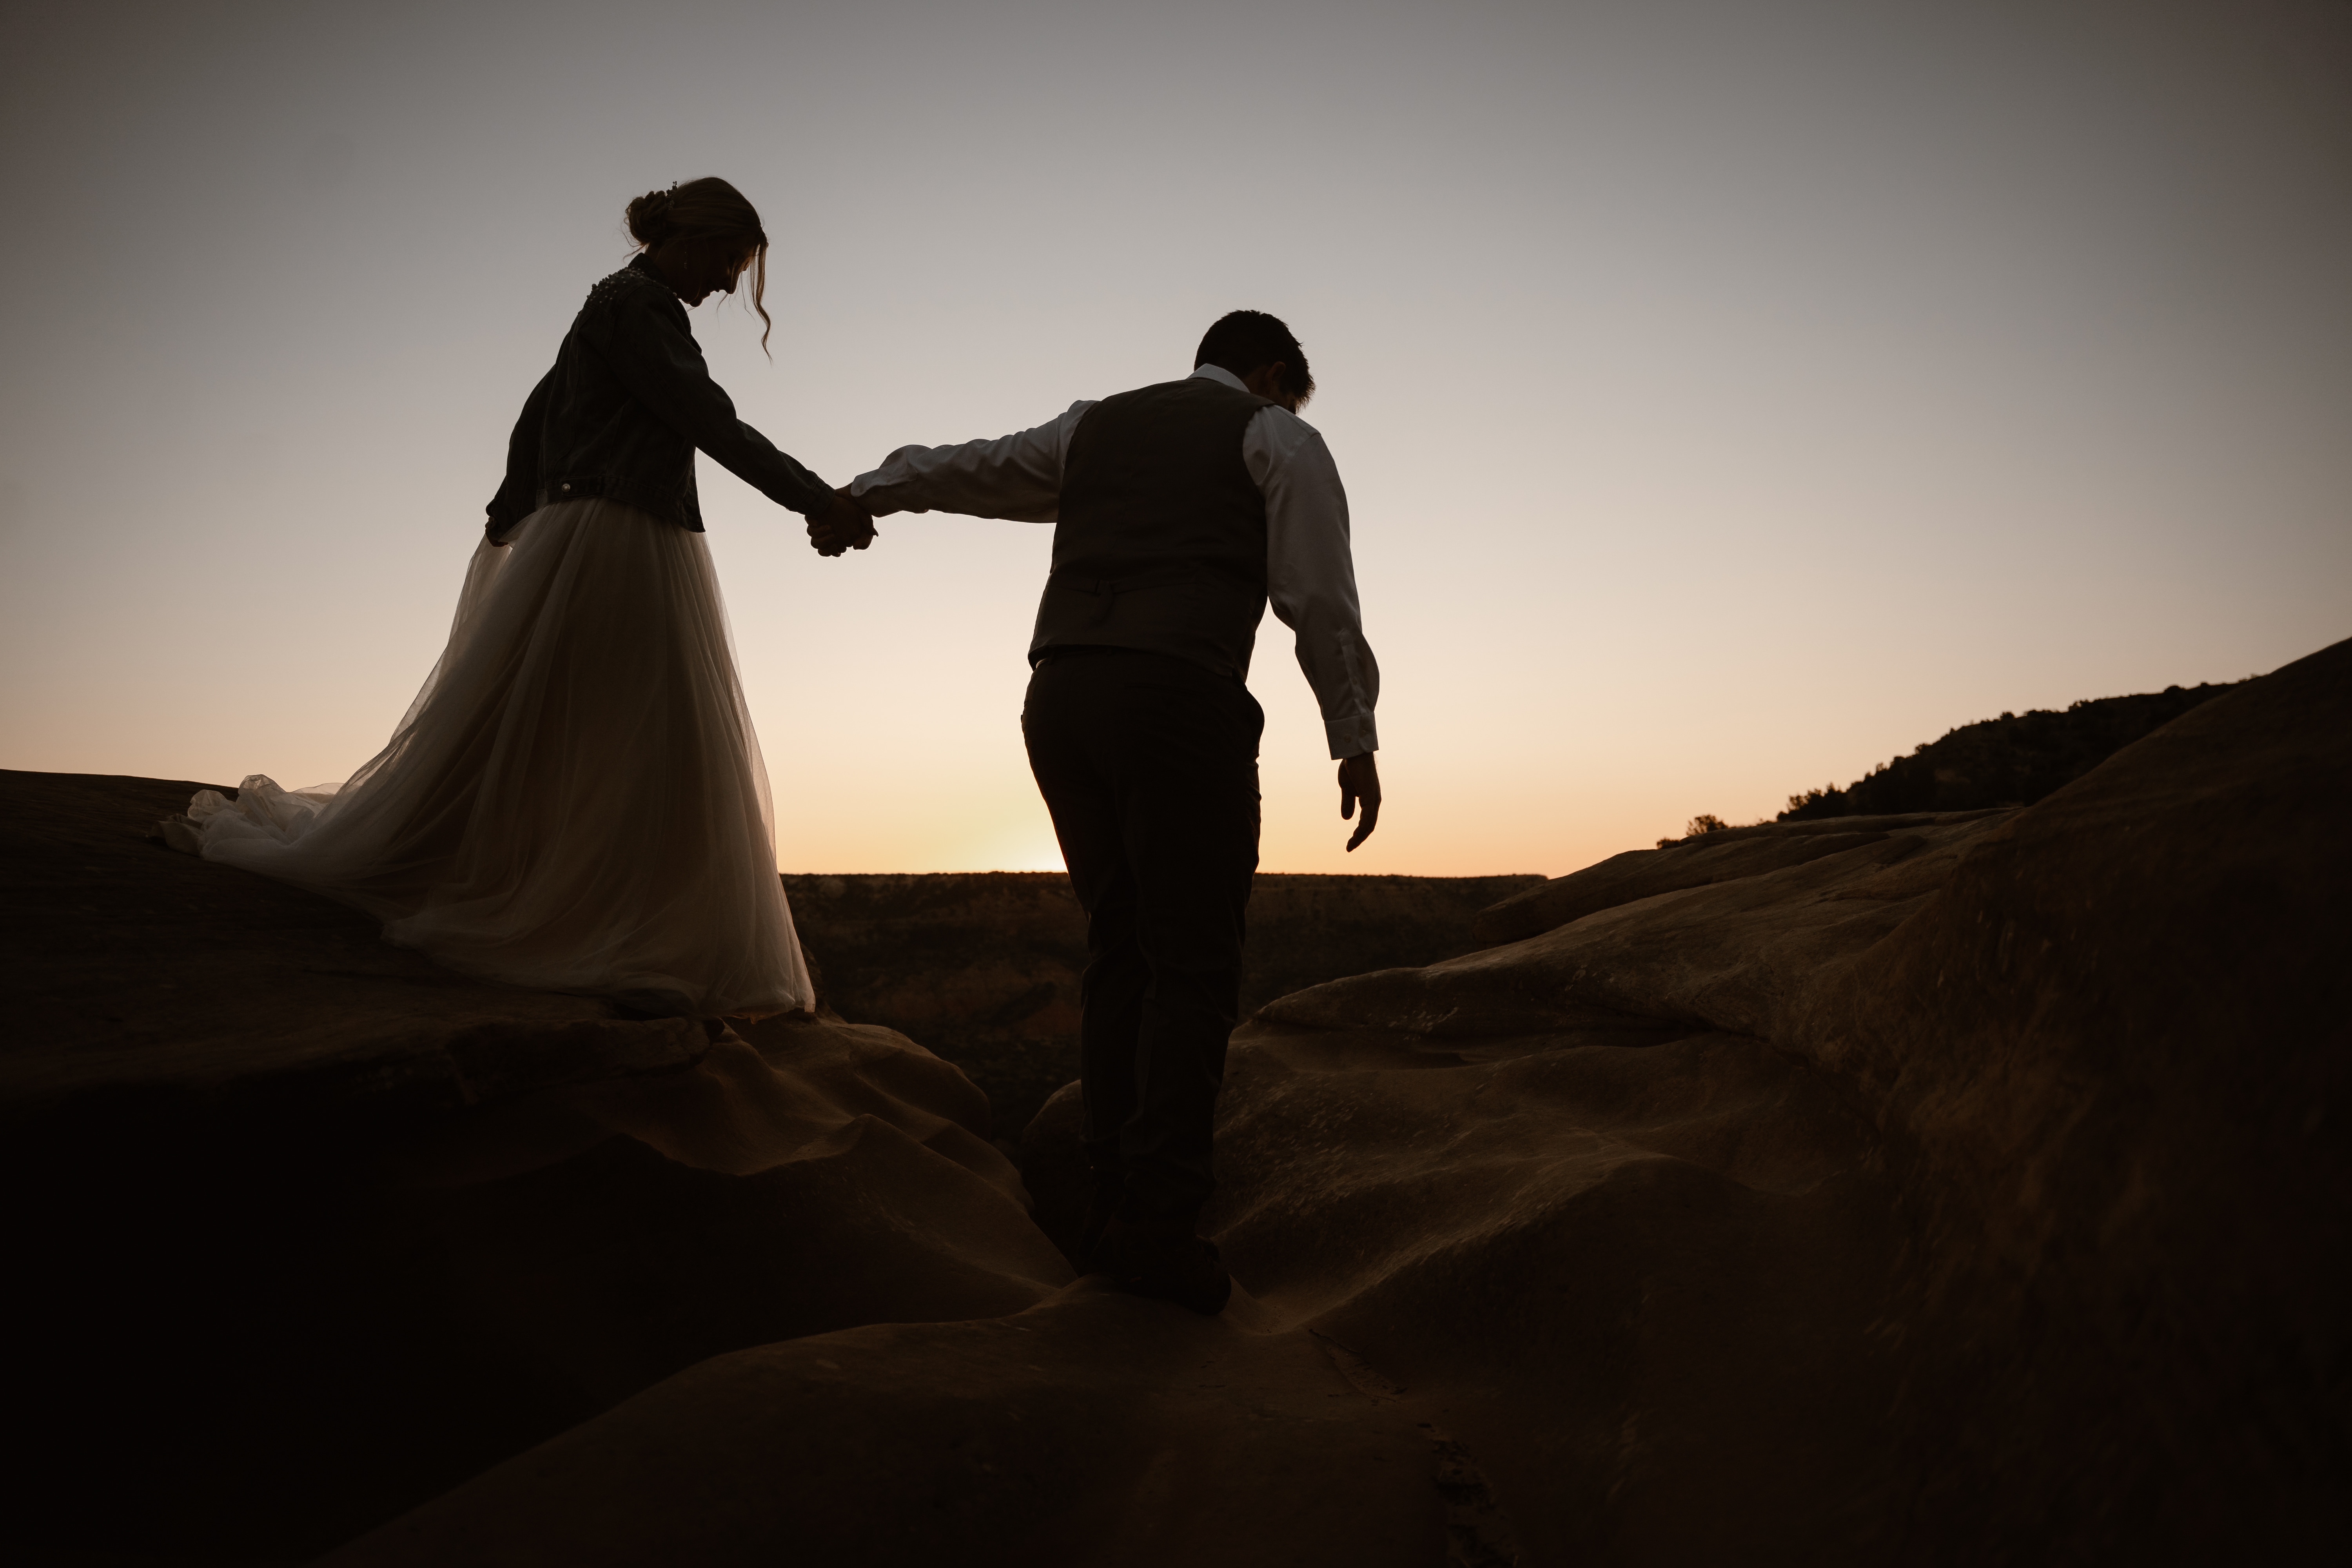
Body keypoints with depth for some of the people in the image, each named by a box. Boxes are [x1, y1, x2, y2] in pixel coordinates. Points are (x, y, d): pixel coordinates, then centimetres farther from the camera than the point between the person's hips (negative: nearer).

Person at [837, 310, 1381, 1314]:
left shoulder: (1094, 427, 25)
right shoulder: (1279, 440, 11)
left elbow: (964, 468, 33)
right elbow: (1319, 597, 1)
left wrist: (864, 496, 48)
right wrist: (1355, 741, 3)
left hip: (1060, 698, 6)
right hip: (1181, 703, -6)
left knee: (1122, 948, 14)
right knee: (1194, 967, -1)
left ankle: (1114, 1204, 13)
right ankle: (1156, 1222, -7)